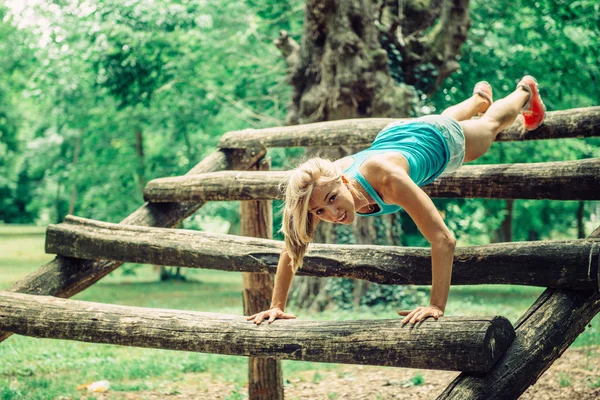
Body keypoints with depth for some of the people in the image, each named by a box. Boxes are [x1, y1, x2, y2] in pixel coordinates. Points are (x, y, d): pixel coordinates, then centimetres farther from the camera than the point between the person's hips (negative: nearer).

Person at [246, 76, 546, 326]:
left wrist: (437, 306, -57)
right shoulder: (319, 190, -38)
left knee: (491, 124, 31)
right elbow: (292, 248, -23)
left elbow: (443, 240, -53)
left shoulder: (386, 179, -52)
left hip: (440, 141, -4)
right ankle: (480, 97, 74)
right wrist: (276, 306, -28)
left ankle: (524, 91, 63)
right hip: (391, 136, 4)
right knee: (449, 117, 40)